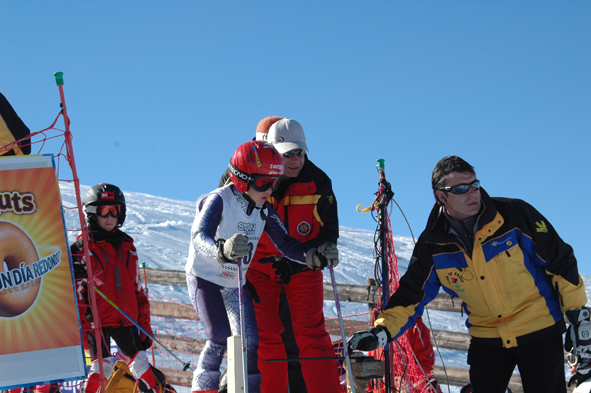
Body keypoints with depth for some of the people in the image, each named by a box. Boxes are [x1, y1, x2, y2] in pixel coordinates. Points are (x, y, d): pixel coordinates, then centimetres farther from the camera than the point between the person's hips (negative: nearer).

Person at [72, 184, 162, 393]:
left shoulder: (127, 247, 16)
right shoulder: (83, 248, -2)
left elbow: (137, 288, 20)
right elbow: (75, 292, -6)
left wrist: (145, 323, 15)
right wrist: (83, 327, -13)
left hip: (126, 319, 5)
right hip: (96, 320, -5)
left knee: (140, 363, 6)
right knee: (103, 366, -12)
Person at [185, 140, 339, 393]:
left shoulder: (265, 210, -1)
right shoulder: (218, 200, -21)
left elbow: (285, 244, 1)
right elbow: (199, 237, -37)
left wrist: (315, 256, -17)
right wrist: (222, 250, -59)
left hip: (235, 282, 6)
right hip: (204, 277, -5)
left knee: (249, 341, -6)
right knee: (220, 338, -15)